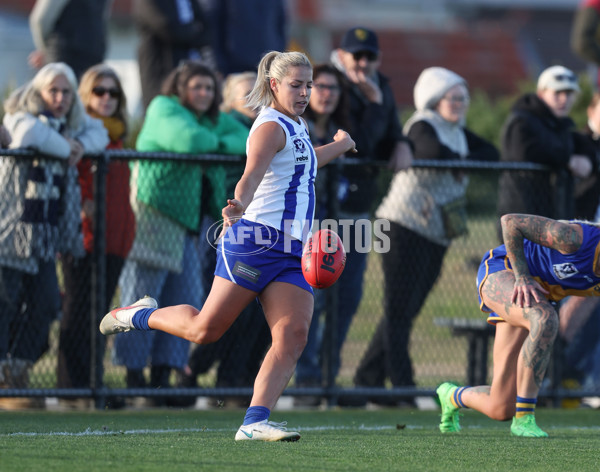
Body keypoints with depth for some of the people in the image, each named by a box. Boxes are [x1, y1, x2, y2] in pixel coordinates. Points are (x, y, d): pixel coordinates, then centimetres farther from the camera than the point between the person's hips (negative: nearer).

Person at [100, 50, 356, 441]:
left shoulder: (297, 127, 22)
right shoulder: (271, 127, -7)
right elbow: (251, 176, -26)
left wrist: (339, 146, 58)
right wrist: (239, 206, -46)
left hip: (292, 254, 8)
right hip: (257, 240, -8)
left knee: (293, 335, -14)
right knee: (206, 328, -6)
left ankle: (255, 422, -23)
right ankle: (140, 314, 22)